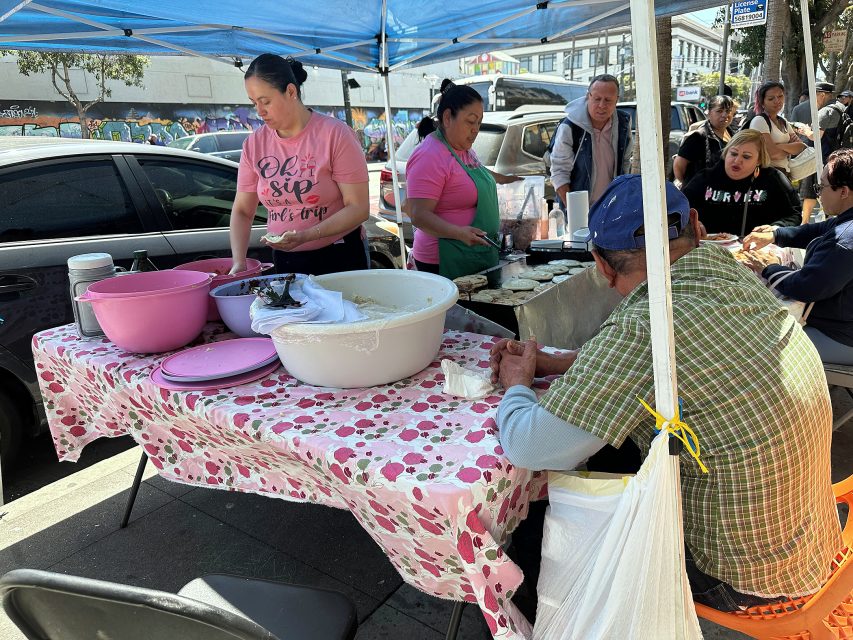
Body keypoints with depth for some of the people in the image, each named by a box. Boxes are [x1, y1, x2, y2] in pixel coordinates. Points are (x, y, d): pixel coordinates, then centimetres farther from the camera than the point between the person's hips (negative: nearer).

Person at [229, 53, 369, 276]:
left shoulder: (335, 134, -12)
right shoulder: (254, 143, 1)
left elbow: (358, 207, -15)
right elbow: (242, 211, 5)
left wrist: (306, 235, -27)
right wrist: (239, 262, -10)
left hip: (339, 258, -4)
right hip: (284, 261, 4)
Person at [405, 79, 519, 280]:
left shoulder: (465, 149, 11)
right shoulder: (429, 157, -18)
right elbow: (419, 215, -25)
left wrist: (504, 179, 33)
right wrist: (459, 233, -36)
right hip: (446, 262, -9)